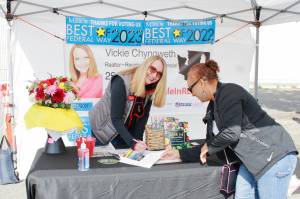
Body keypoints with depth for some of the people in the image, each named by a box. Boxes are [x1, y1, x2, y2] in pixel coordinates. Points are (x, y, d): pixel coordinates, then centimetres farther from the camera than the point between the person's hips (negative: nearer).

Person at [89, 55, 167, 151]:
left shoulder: (150, 88, -9)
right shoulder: (121, 82, -29)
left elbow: (143, 116, -8)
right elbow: (116, 119, -32)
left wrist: (138, 140, -18)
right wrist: (132, 143, -39)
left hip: (125, 130, 5)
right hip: (101, 127, -5)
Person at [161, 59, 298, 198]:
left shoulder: (228, 92, -17)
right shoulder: (214, 105, 10)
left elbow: (231, 133, -27)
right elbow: (215, 143, 16)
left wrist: (208, 146, -9)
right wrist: (181, 154, 15)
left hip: (275, 156, -9)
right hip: (252, 159, 9)